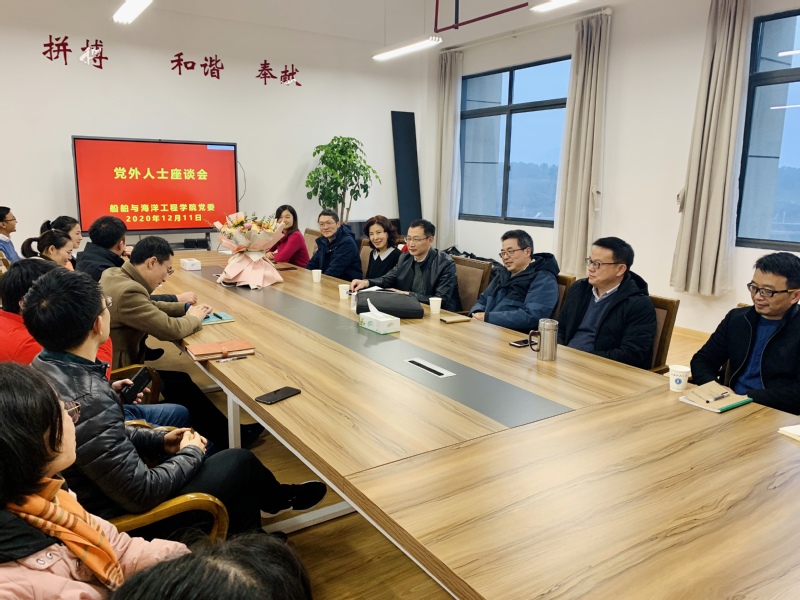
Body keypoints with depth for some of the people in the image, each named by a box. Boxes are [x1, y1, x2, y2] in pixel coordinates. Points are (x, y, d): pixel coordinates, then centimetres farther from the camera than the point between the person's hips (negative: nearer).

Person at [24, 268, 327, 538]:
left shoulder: (44, 367, -7)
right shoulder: (88, 404, -36)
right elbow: (141, 493, -27)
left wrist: (158, 439, 4)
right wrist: (190, 453, -11)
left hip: (91, 493, 8)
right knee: (242, 461, 7)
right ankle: (280, 499, 37)